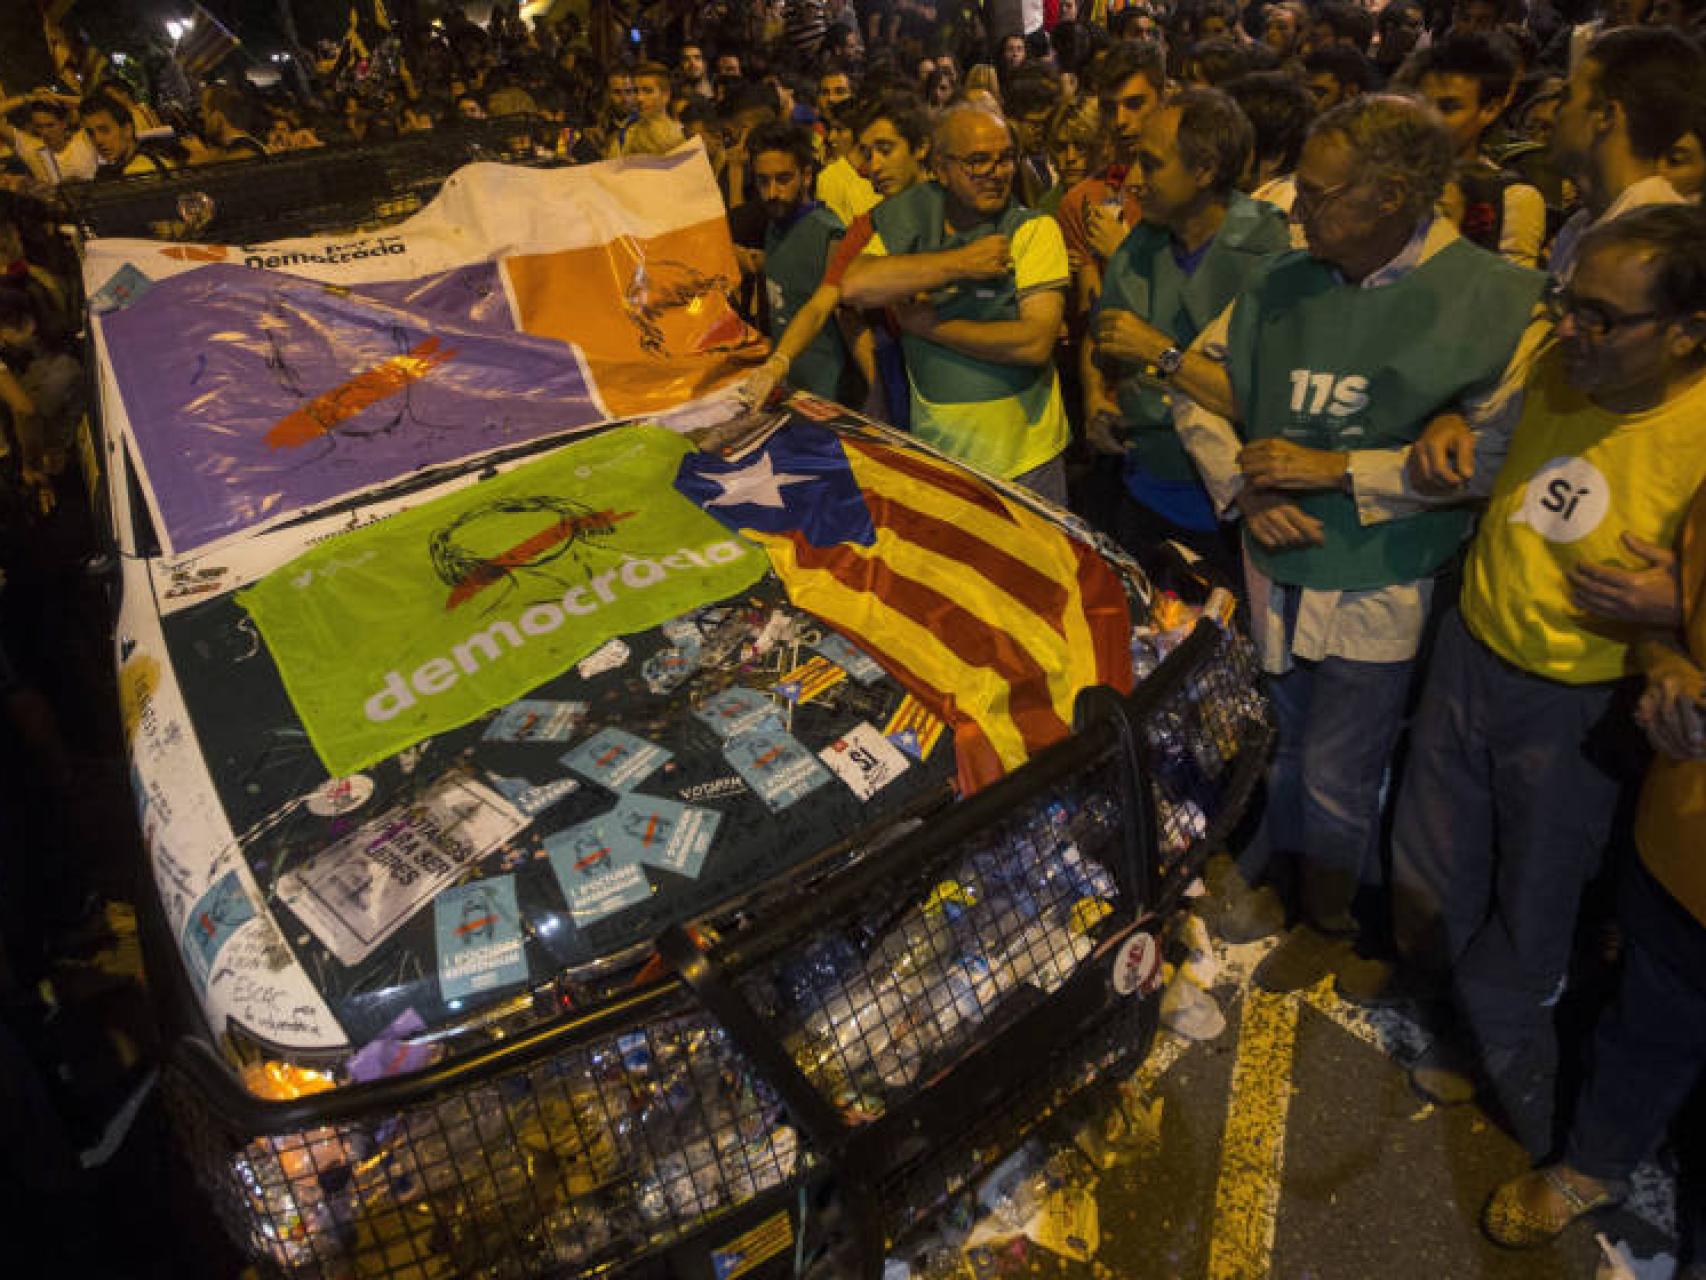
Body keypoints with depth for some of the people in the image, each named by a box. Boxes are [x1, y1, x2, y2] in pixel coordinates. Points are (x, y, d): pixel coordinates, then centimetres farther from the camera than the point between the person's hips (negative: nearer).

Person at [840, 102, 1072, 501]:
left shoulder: (1035, 229, -5)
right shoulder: (910, 222, 3)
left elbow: (1036, 343, -19)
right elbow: (855, 287, -17)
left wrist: (927, 323, -14)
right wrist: (959, 263, -19)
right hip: (935, 452, 2)